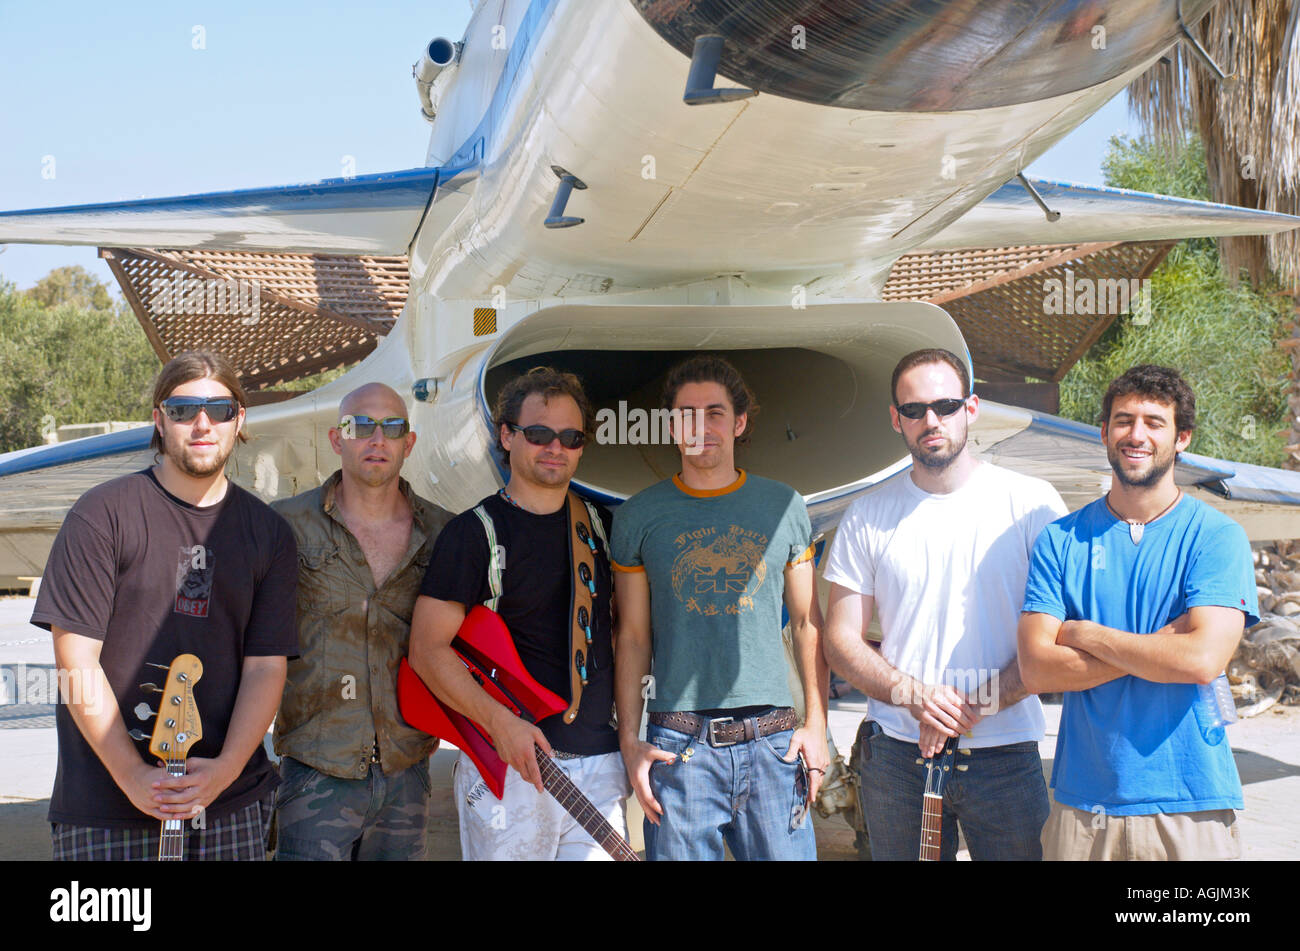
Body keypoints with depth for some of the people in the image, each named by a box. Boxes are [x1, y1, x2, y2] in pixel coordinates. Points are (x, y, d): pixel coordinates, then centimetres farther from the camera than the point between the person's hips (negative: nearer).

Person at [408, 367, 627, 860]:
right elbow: (427, 649, -9)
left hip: (599, 764, 5)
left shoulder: (601, 526, 11)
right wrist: (500, 722, -19)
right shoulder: (474, 532, -5)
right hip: (507, 766, -4)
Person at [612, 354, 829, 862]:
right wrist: (629, 740, -1)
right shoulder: (638, 516, 4)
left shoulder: (784, 506, 8)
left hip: (773, 738, 1)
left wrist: (816, 723, 3)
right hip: (678, 742, -1)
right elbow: (632, 636, 6)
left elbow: (808, 622, 11)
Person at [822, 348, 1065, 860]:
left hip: (1004, 756, -1)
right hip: (896, 755, 2)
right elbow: (841, 642, 5)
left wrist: (981, 702, -13)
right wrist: (913, 694, -12)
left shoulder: (1031, 502, -1)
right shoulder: (867, 516, 5)